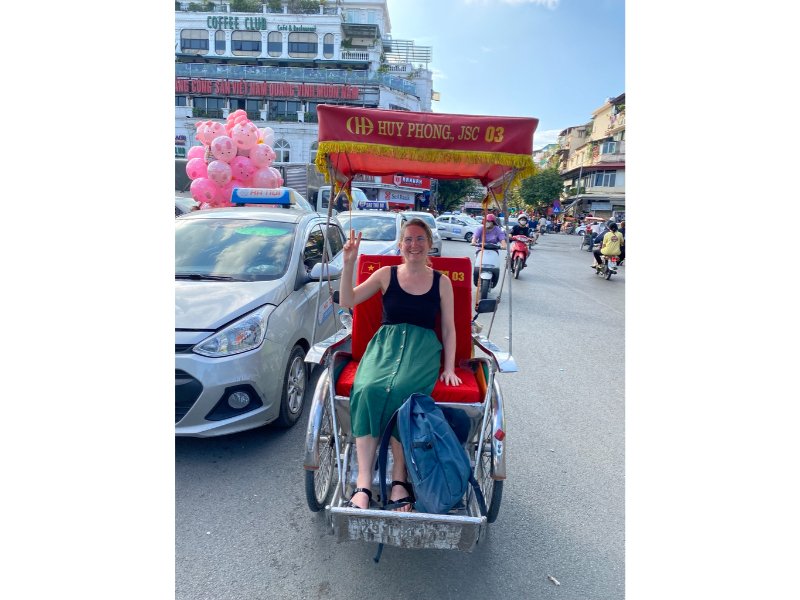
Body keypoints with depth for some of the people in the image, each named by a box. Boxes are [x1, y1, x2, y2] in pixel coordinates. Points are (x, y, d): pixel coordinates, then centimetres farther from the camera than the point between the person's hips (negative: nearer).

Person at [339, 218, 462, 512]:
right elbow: (347, 301, 5)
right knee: (368, 388, -32)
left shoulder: (441, 281, 11)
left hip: (423, 347, -1)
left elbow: (449, 328, 13)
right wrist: (349, 263, -7)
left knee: (401, 390, -34)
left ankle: (399, 478, -21)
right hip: (386, 341, 1)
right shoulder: (386, 274, 11)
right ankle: (363, 482, -27)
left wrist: (449, 368, 3)